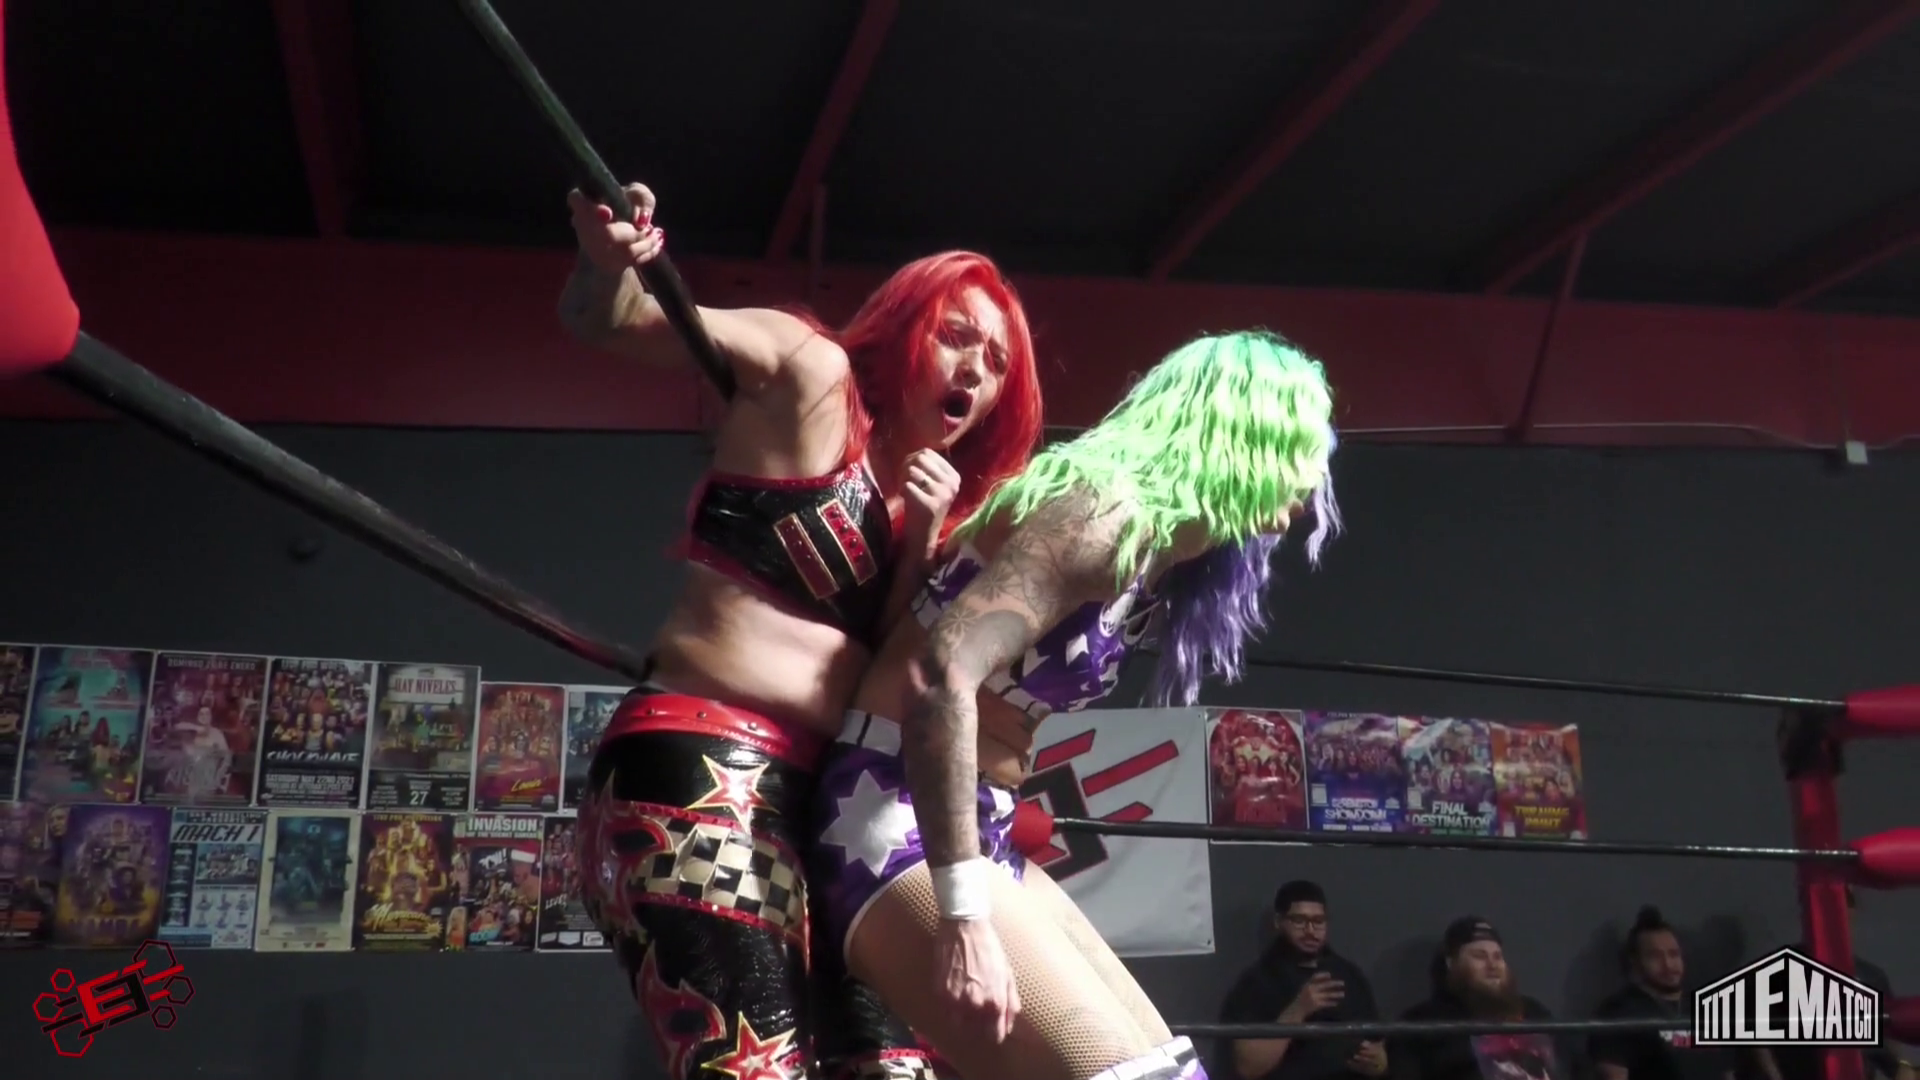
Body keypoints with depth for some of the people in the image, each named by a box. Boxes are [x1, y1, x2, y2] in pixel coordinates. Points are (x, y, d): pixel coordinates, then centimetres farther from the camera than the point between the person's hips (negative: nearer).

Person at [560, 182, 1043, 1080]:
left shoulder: (918, 505, 22)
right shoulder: (814, 374, 2)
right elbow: (607, 323, -6)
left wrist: (921, 542, -2)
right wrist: (606, 265, -28)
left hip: (805, 802, 9)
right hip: (704, 774, -9)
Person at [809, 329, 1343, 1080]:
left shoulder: (1152, 554, 14)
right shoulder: (1106, 511, -15)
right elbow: (942, 674, -28)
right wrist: (965, 920, -29)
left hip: (980, 835, 10)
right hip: (898, 823, -10)